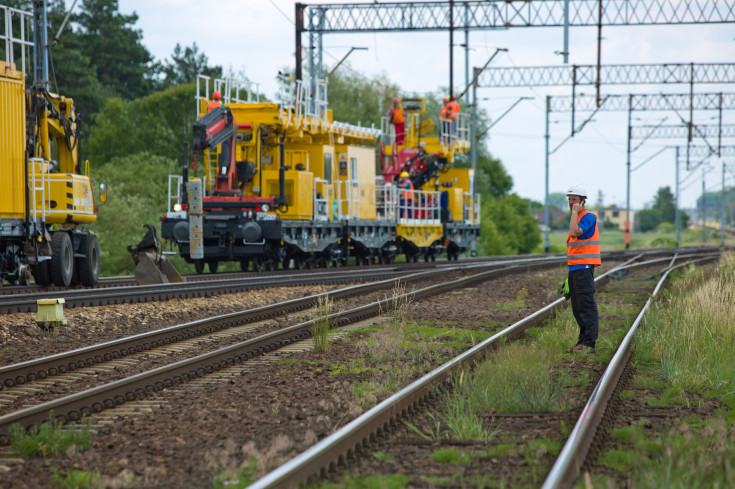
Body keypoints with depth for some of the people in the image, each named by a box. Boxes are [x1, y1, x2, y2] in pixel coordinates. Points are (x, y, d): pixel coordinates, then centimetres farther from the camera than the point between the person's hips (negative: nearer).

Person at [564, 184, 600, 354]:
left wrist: (575, 212, -15)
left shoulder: (588, 217, -9)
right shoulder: (577, 218, 20)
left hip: (584, 268, -10)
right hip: (574, 269, 10)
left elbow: (574, 233, -26)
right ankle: (582, 342, 12)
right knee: (578, 308, 9)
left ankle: (589, 344, -12)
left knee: (586, 306, -10)